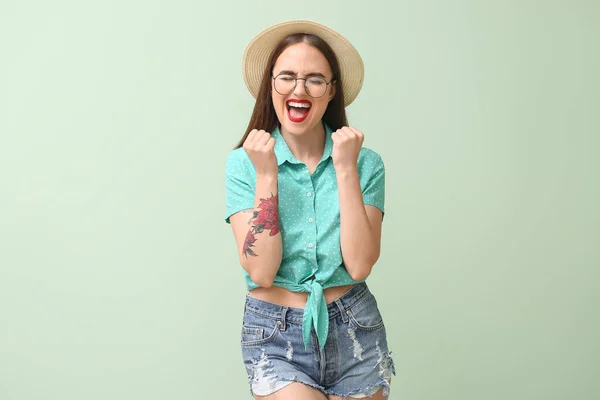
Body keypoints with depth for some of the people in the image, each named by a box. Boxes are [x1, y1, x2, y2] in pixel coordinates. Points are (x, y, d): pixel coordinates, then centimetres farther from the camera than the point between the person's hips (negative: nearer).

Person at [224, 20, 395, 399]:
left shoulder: (366, 163, -3)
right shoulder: (243, 163, -5)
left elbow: (359, 265, -14)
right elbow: (261, 272, -15)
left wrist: (345, 169, -16)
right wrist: (267, 174, -18)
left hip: (354, 336, 2)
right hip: (276, 339, -1)